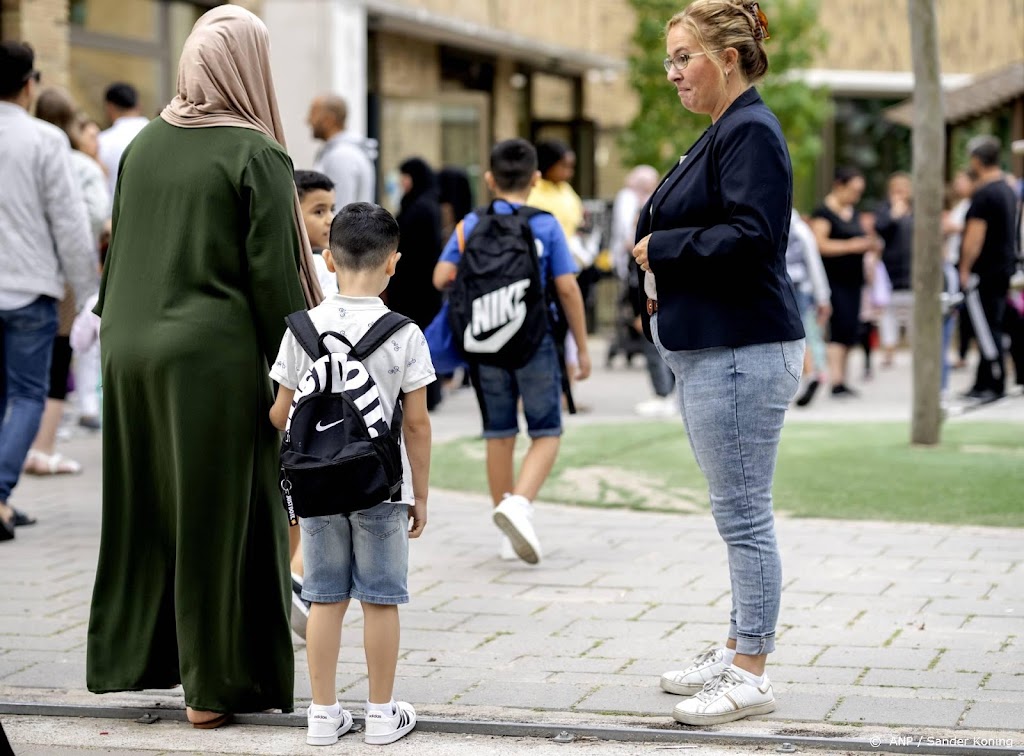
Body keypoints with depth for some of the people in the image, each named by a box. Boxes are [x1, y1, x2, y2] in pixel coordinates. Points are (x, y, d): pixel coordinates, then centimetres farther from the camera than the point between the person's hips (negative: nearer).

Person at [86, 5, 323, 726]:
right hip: (216, 356, -6)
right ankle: (217, 684, 8)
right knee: (220, 516, 2)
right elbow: (275, 277, -13)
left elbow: (119, 255, 12)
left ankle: (130, 655, 25)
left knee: (145, 509, 16)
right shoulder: (257, 155, -11)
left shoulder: (145, 145, 7)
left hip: (135, 351, 6)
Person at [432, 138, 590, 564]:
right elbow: (567, 289, -6)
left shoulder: (472, 224, 0)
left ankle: (509, 536, 17)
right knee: (546, 432, 8)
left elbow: (442, 278, -7)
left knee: (499, 434, 12)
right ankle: (520, 502, -18)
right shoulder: (546, 226, -4)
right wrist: (582, 349, 1)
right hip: (535, 339, -2)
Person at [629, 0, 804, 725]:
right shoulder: (723, 132, 17)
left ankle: (751, 674, 1)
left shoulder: (751, 131, -14)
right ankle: (738, 651, 26)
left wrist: (661, 249, -14)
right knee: (739, 513, 17)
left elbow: (751, 235, -25)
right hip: (710, 351, 11)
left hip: (741, 353, -11)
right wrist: (666, 281, 8)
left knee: (743, 514, -5)